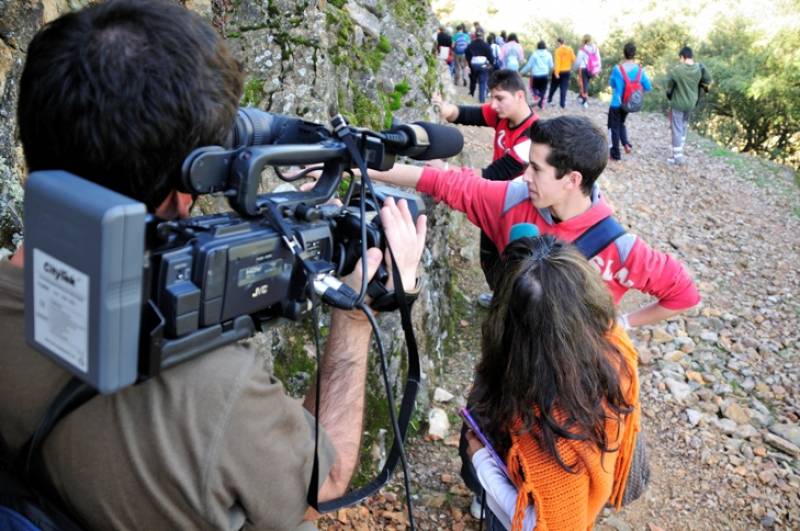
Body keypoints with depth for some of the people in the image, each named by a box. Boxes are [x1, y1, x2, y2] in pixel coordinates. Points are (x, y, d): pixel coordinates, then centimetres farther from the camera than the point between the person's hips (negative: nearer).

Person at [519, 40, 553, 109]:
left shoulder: (534, 54, -5)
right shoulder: (548, 54, 2)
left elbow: (529, 65, -3)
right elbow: (551, 66, 7)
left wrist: (521, 72, 7)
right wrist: (549, 72, 29)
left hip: (535, 75, -2)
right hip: (544, 75, 2)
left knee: (534, 87, 18)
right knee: (542, 90, 10)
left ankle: (536, 97, -6)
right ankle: (541, 104, 8)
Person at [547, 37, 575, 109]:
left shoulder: (558, 50, -15)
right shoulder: (570, 49, -2)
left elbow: (557, 61, -19)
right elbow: (573, 59, 2)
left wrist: (556, 72, -20)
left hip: (559, 71, -3)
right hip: (567, 71, 3)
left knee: (554, 86, 17)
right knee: (564, 87, 5)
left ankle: (550, 99, 30)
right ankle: (563, 103, -1)